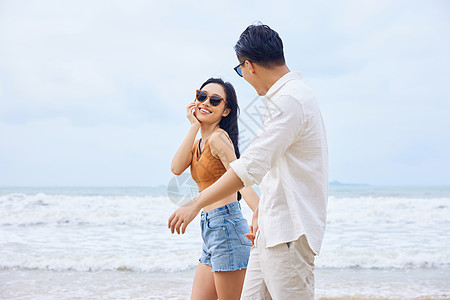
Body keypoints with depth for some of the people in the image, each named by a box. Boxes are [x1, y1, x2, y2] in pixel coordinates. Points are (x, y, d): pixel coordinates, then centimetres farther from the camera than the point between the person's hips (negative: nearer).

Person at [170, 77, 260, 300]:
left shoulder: (218, 138, -10)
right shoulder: (200, 141, 17)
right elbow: (177, 168, -1)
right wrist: (194, 126, -1)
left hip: (226, 226, -9)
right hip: (210, 230, 9)